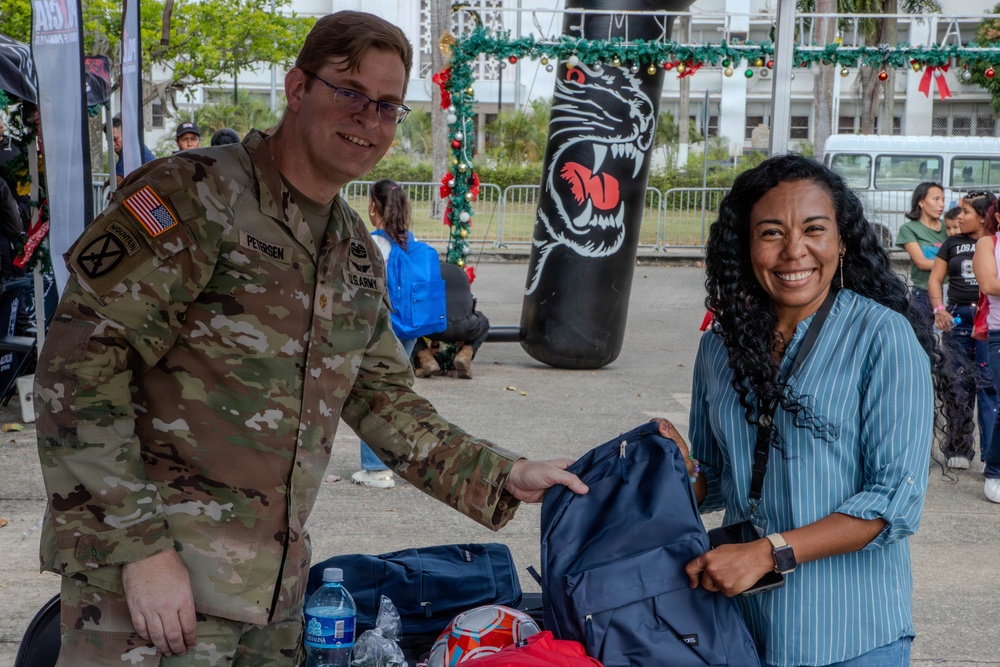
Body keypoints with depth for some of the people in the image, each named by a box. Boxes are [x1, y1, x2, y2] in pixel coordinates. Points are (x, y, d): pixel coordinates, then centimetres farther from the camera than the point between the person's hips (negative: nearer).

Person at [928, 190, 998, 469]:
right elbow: (935, 278, 12)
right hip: (957, 318, 3)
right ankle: (959, 448, 15)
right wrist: (939, 309, -4)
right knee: (959, 385, 6)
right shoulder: (953, 243, 11)